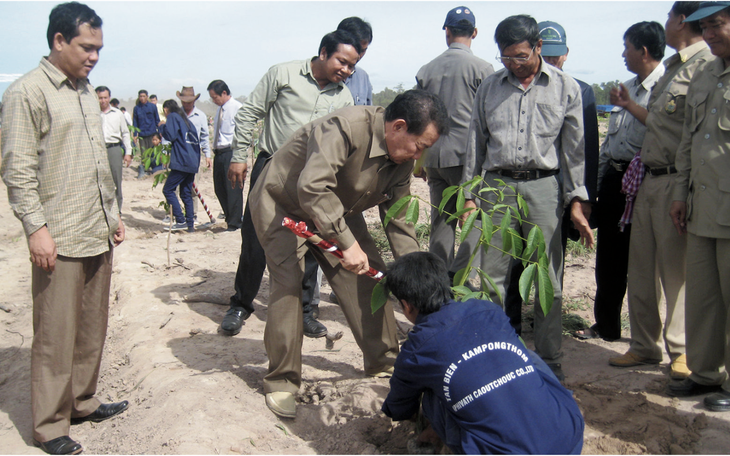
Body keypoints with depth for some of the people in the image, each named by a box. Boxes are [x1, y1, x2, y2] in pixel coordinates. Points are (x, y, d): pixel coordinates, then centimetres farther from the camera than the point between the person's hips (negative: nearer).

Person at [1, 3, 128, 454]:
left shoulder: (88, 90, 16)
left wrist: (113, 213, 19)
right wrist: (36, 228, -16)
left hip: (99, 235, 7)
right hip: (60, 240, -7)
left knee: (92, 328, 13)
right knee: (56, 336, 1)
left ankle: (83, 402, 28)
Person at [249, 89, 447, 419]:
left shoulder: (402, 160, -9)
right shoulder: (346, 127, -35)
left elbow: (398, 220, -2)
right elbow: (312, 187, -44)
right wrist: (347, 243, -42)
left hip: (336, 210, 7)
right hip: (281, 203, -7)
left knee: (368, 276, 0)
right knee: (288, 283, -18)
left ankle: (383, 361, 17)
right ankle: (281, 382, -4)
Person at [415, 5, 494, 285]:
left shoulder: (426, 70, 9)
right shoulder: (482, 68, -4)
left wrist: (420, 160, 23)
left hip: (434, 156, 5)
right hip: (467, 156, -5)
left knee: (441, 220, 12)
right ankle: (458, 277, -8)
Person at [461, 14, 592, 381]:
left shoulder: (566, 88, 7)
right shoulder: (489, 88, 12)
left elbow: (573, 149, 6)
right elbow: (475, 145, 14)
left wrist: (576, 201, -1)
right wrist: (470, 196, 9)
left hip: (543, 187, -1)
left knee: (548, 279, 2)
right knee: (491, 276, 2)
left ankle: (550, 361, 14)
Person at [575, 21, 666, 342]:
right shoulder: (626, 88, 18)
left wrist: (630, 105, -14)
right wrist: (596, 183, 18)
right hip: (613, 177, 8)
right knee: (608, 257, 12)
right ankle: (606, 325, 25)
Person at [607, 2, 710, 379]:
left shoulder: (705, 66, -10)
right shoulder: (672, 68, 19)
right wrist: (630, 106, 32)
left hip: (676, 182, -9)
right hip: (650, 179, 9)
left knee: (677, 268, 0)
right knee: (640, 266, 11)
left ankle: (683, 351, 16)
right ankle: (644, 345, 23)